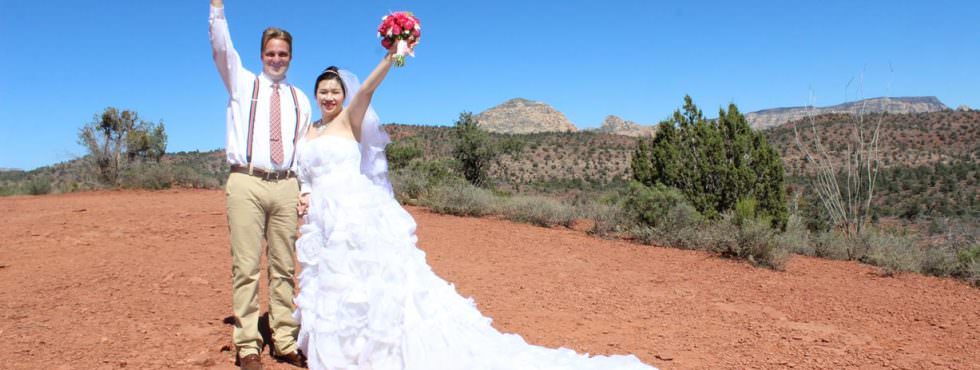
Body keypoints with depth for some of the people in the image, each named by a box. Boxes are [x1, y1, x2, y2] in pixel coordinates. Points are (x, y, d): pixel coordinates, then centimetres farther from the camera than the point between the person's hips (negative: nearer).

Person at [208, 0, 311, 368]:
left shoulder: (300, 99, 16)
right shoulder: (243, 83, 11)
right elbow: (221, 48, -5)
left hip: (286, 186, 3)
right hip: (247, 183, -2)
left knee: (284, 268, 7)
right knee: (246, 267, -3)